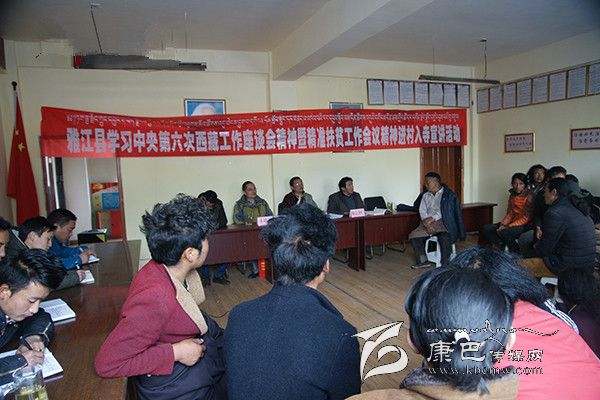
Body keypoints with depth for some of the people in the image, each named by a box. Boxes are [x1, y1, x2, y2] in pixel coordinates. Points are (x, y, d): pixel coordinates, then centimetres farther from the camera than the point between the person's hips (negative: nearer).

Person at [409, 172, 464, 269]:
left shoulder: (447, 194, 3)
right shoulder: (425, 196, 19)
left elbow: (444, 210, -9)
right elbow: (422, 211, 6)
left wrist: (432, 218, -19)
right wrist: (427, 223, -12)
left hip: (442, 222, -5)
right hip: (427, 223, 5)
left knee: (444, 238, -35)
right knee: (414, 236, -20)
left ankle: (445, 264, -21)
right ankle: (420, 262, -9)